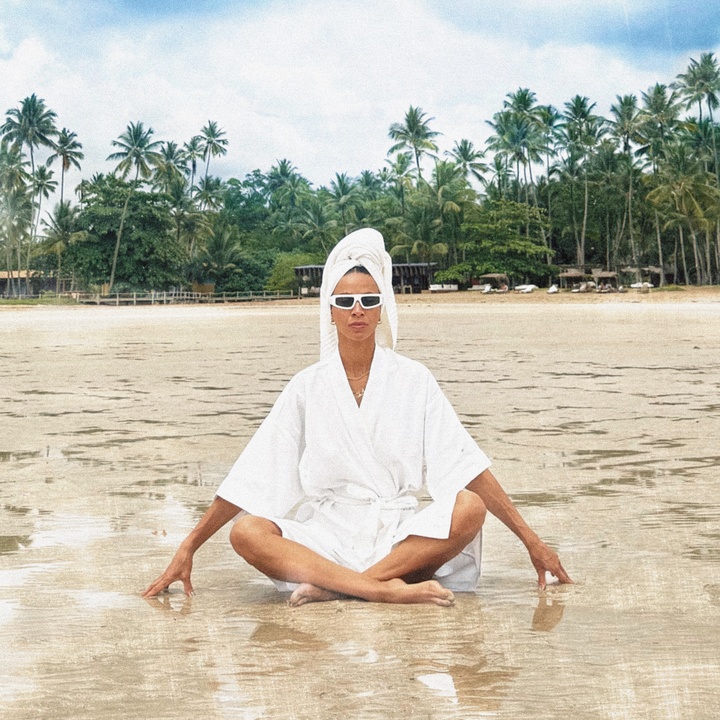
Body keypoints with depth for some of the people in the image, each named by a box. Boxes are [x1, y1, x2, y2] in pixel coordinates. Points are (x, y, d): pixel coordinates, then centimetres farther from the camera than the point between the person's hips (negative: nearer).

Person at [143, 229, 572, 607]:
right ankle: (390, 589, -36)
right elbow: (248, 481, 5)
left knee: (469, 508, -29)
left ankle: (333, 587, -30)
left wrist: (531, 539, -4)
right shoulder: (308, 387, 5)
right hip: (324, 539, 0)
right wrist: (188, 548, 0)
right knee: (246, 531, -27)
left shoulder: (413, 380, 4)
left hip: (401, 536, 0)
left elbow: (468, 466, 1)